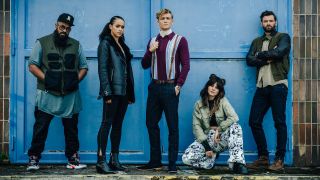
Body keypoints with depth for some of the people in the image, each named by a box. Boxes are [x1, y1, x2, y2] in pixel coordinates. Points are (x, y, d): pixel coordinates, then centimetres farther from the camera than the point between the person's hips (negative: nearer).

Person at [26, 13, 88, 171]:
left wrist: (76, 80, -3)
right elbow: (32, 66, -2)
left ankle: (73, 159, 17)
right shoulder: (42, 43, 3)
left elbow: (83, 67, 14)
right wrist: (46, 79, -14)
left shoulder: (76, 45, 11)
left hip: (70, 96, 3)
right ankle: (33, 159, 8)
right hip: (47, 94, -3)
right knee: (40, 128, 0)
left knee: (71, 129, 9)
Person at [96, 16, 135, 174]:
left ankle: (114, 159, 13)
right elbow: (102, 69, -10)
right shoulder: (105, 44, -2)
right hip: (112, 91, -7)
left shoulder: (122, 45, 18)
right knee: (107, 124, -7)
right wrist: (107, 92, -18)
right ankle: (101, 161, -6)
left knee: (118, 125, 8)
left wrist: (131, 93, 12)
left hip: (124, 91, 7)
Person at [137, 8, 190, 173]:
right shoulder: (153, 41, 13)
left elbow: (185, 65, -5)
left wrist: (178, 86, -12)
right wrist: (150, 51, -5)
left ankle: (172, 163, 4)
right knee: (151, 124, 8)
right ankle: (155, 161, 18)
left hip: (170, 88, -5)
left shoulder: (180, 40, -1)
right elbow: (144, 65, 12)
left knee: (172, 126, -1)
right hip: (154, 87, 5)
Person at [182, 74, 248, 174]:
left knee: (235, 126, -33)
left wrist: (219, 129, -18)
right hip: (207, 138, 1)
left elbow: (234, 117, -16)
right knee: (186, 158, -25)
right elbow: (196, 126, -6)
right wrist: (206, 145, -17)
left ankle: (237, 163, -38)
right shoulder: (199, 104, 1)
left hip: (221, 138, -1)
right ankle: (212, 157, 2)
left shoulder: (223, 101, -2)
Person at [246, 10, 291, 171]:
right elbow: (249, 60, 3)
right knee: (254, 122, 2)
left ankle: (279, 159, 0)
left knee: (279, 122, -5)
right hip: (262, 86, 5)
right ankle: (263, 157, 12)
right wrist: (268, 59, -10)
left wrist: (261, 55, 0)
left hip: (278, 84, -5)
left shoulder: (283, 37, 7)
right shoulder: (256, 41, 19)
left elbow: (279, 52, -13)